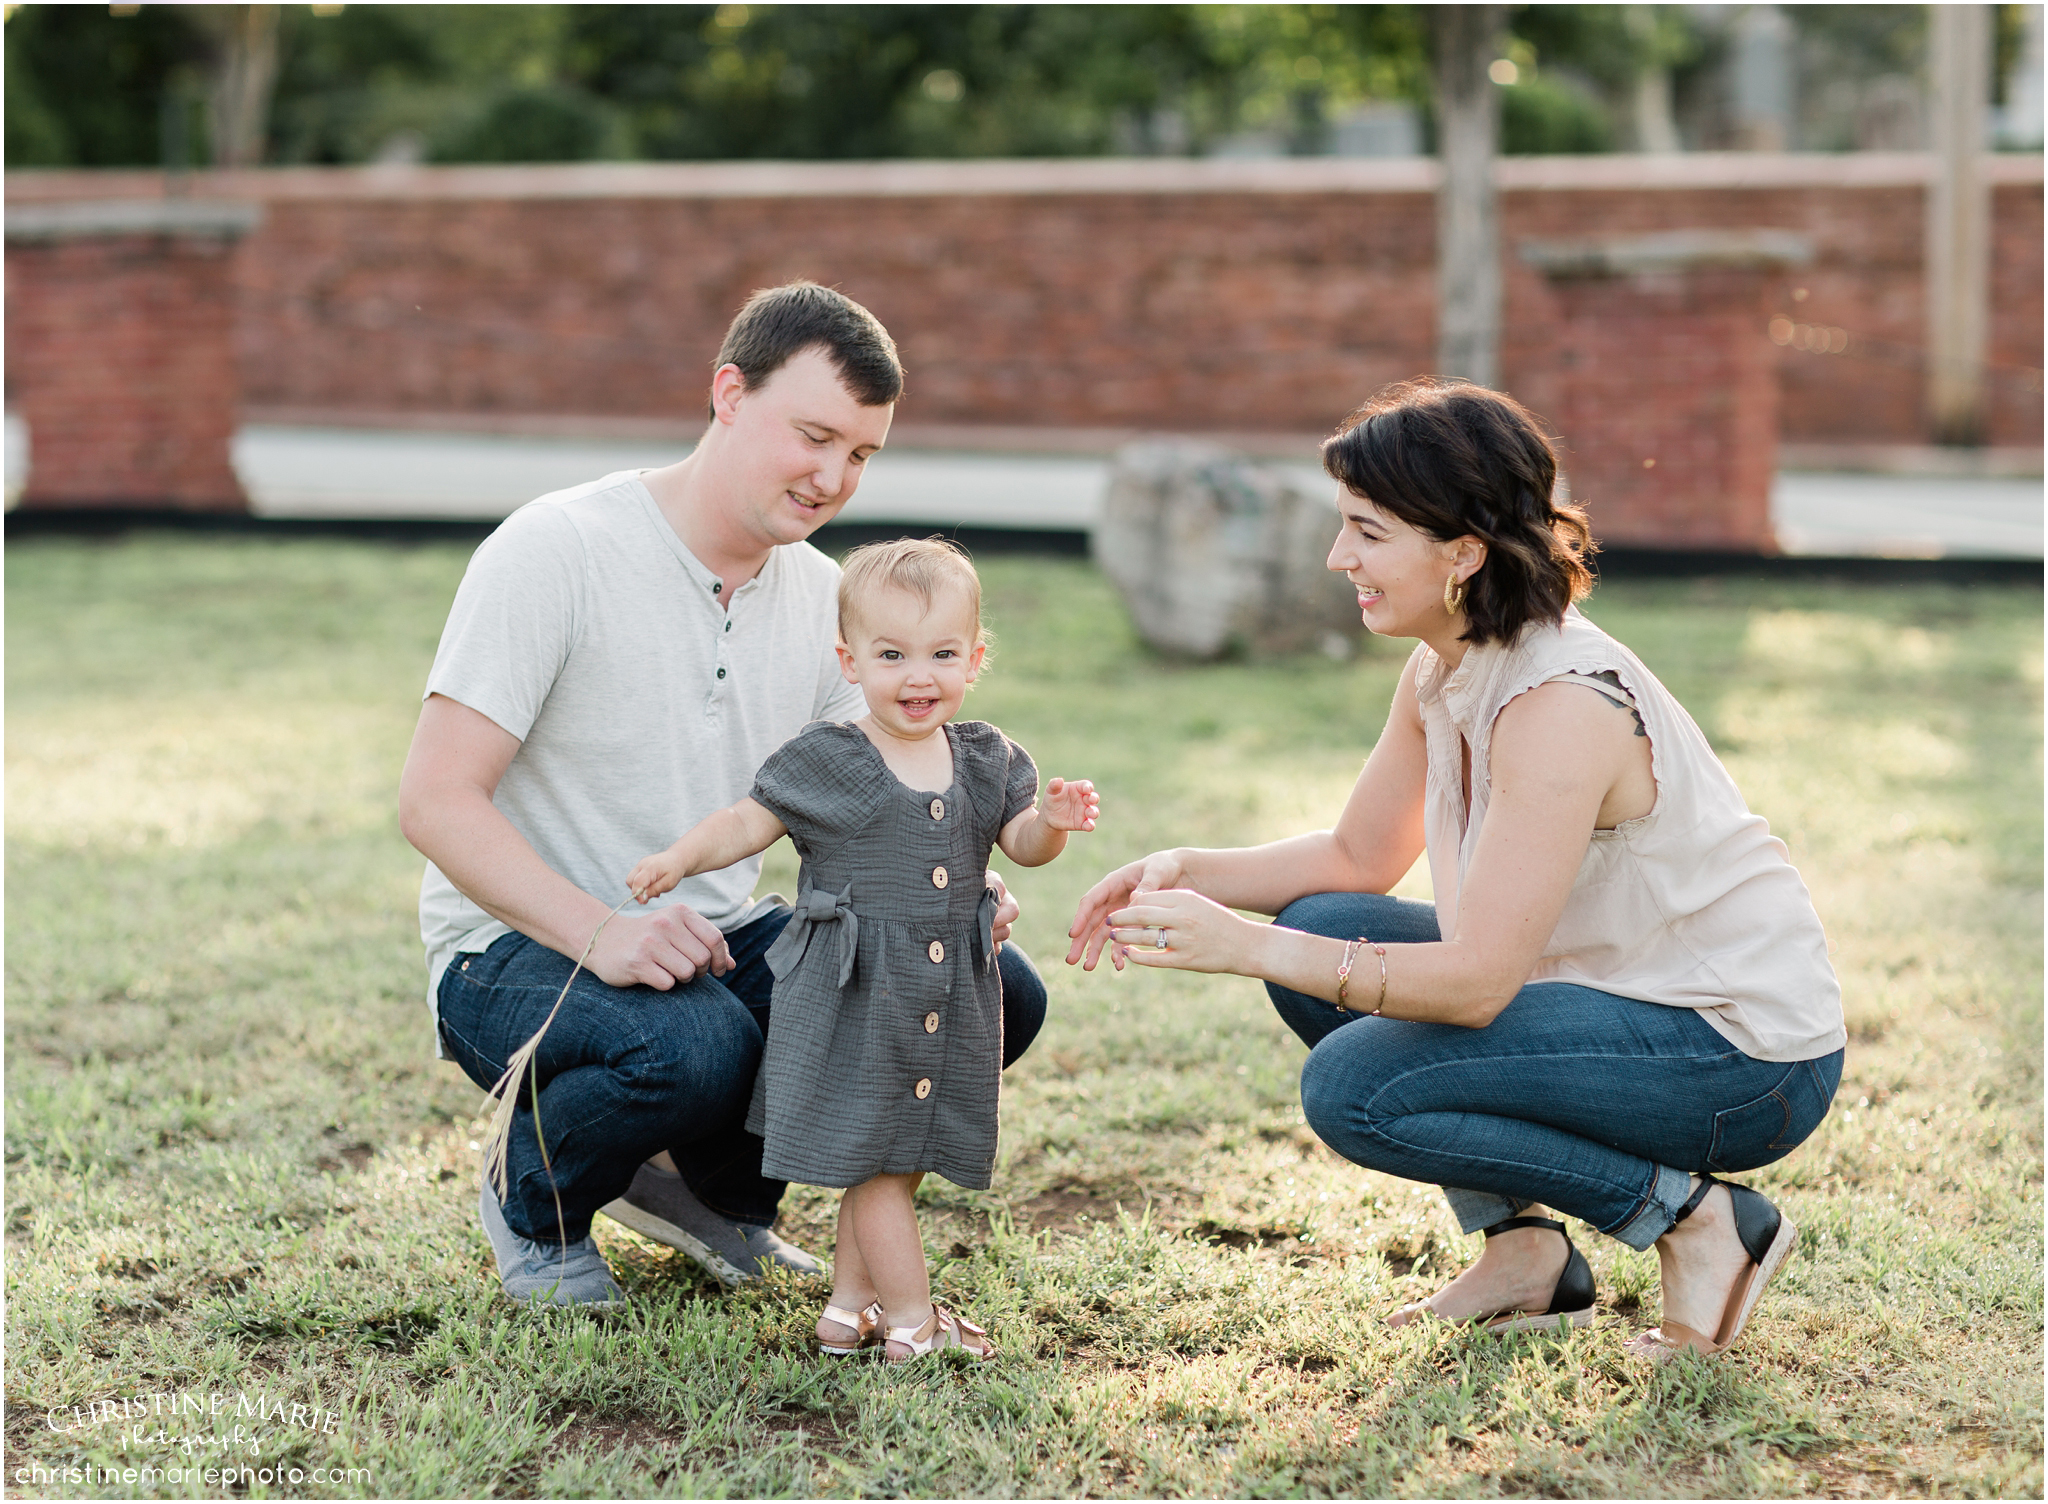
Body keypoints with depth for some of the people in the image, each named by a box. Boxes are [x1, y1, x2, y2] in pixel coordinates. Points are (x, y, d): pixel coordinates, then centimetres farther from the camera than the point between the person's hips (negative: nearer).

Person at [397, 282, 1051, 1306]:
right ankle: (535, 1209, -3)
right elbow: (434, 801, -20)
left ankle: (718, 1185, 10)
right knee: (692, 1045, -39)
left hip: (719, 945, 7)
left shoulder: (822, 596, 5)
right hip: (519, 949, -7)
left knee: (997, 991, -12)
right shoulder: (556, 551, -15)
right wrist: (602, 934, -33)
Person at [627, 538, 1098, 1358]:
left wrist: (1053, 822, -17)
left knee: (895, 1158, 12)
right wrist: (680, 857, -18)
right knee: (872, 1156, -3)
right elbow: (746, 823, -2)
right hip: (854, 996, -5)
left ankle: (850, 1301, 24)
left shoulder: (986, 759, 5)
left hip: (950, 999, 5)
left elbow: (1021, 842, 5)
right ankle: (912, 1319, 5)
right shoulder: (825, 759, -6)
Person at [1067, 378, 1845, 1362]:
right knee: (1321, 926, 3)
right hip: (1624, 989, 9)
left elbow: (1478, 980, -29)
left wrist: (1247, 947, -30)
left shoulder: (1562, 703, -27)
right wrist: (1188, 873, -2)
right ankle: (1524, 1252, 8)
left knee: (1355, 1089, -20)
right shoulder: (1444, 671, 1)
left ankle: (1696, 1219, -7)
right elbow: (1359, 855, 14)